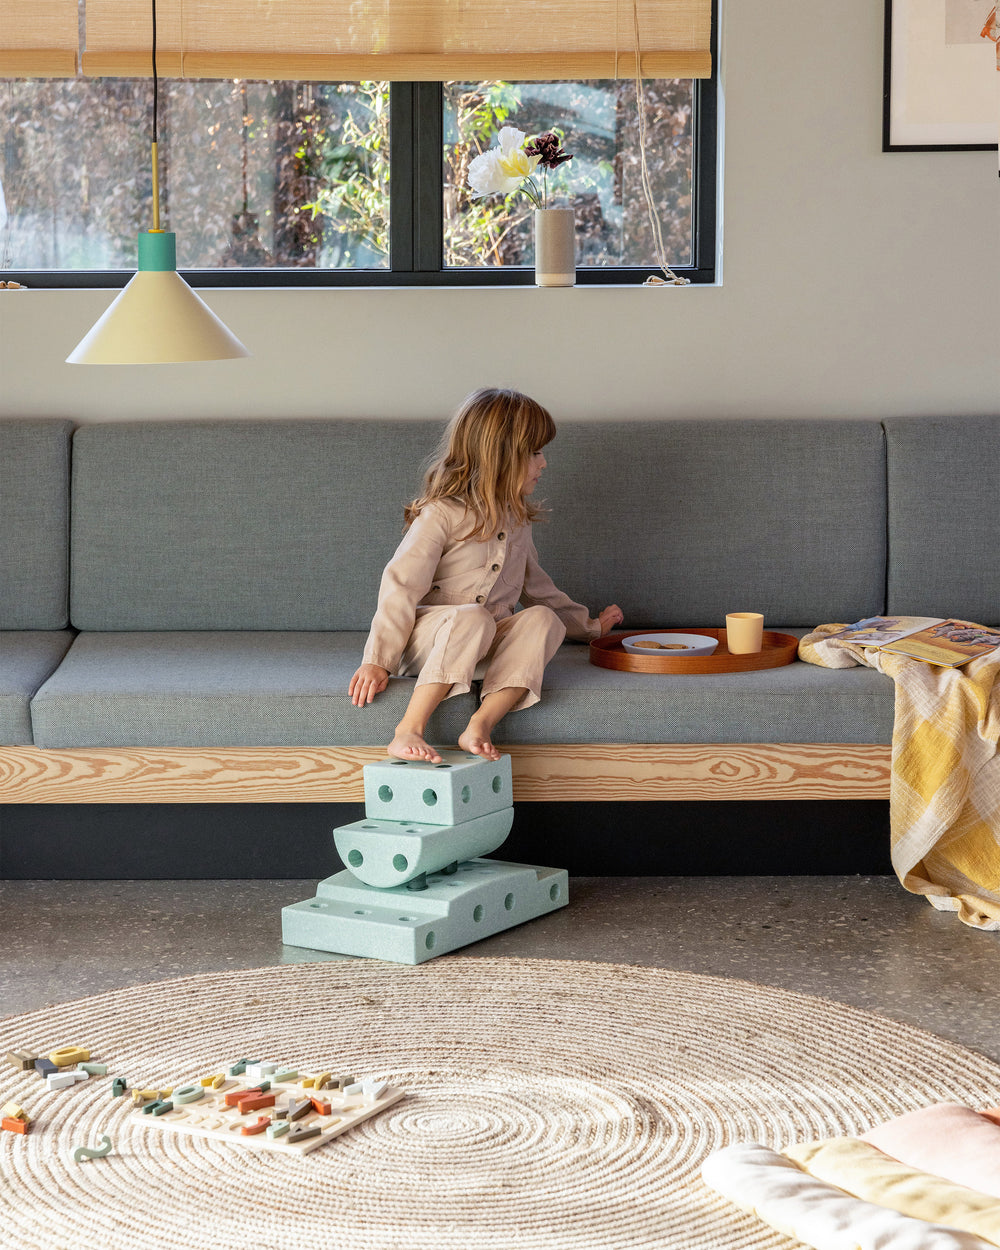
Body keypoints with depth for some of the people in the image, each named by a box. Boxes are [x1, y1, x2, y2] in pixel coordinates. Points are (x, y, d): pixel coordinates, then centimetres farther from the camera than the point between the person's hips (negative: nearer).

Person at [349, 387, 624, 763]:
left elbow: (534, 585, 29)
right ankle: (408, 730, -42)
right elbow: (401, 586, -16)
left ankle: (480, 725, -37)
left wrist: (588, 625, 34)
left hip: (488, 645, 6)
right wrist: (377, 661, -22)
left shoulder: (515, 517, 14)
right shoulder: (441, 514, -11)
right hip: (426, 636, -6)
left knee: (542, 618, -23)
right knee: (472, 617, -38)